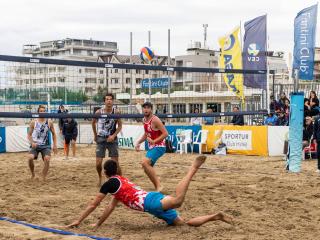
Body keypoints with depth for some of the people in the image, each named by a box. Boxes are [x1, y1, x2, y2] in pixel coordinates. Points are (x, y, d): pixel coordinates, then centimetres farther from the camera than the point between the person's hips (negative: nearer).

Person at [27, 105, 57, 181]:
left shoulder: (49, 122, 0)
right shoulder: (33, 122, -2)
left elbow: (53, 134, 12)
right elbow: (29, 135, 4)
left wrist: (55, 145, 4)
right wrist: (32, 142, -15)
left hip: (45, 146, 1)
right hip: (35, 145, 0)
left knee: (47, 159, -21)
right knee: (30, 158, -23)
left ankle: (44, 177, -6)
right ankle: (32, 174, 4)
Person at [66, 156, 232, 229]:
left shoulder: (110, 183, 7)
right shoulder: (120, 182, 33)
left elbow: (93, 205, 11)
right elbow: (111, 207, 40)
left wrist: (78, 221, 20)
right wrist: (98, 224, 45)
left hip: (150, 202, -9)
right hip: (152, 204, 9)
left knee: (177, 200, -35)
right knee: (186, 223, 3)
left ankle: (193, 168, -29)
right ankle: (216, 216, -7)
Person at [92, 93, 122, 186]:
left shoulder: (116, 112, -9)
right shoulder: (99, 112, -7)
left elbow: (120, 126, -2)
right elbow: (93, 123, 11)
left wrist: (113, 135, -16)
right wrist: (95, 135, 13)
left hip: (112, 139, -1)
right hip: (101, 139, 1)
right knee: (98, 163, -2)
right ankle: (100, 177, 26)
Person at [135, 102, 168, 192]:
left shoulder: (155, 120, -17)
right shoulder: (144, 120, 8)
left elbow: (165, 133, -20)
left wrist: (154, 141, -24)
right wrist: (138, 142, 11)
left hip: (159, 147, -9)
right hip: (151, 147, 9)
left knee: (145, 163, -25)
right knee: (147, 168, 12)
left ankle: (158, 185, -20)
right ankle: (157, 188, 25)